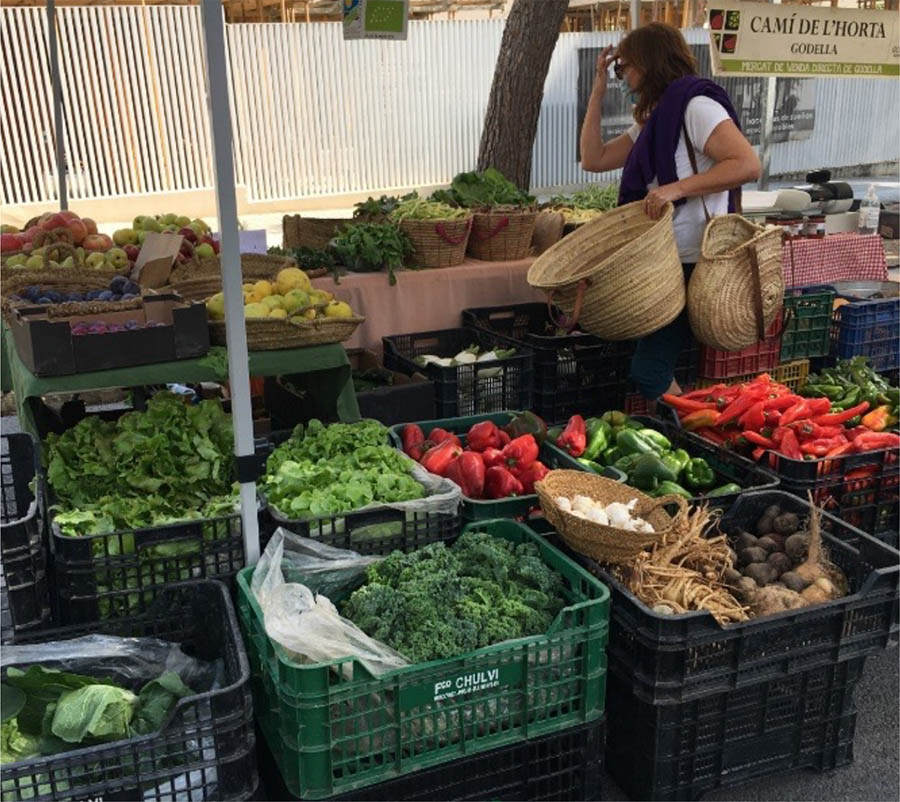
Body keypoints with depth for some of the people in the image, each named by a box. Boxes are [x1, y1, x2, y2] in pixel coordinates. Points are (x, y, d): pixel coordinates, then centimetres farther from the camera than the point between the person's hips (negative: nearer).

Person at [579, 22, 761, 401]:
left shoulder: (695, 105, -13)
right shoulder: (653, 119, 16)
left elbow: (748, 164, -22)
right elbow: (593, 159, 14)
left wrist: (677, 188, -29)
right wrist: (598, 90, 11)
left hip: (694, 264, -9)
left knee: (648, 373, -8)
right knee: (656, 368, 13)